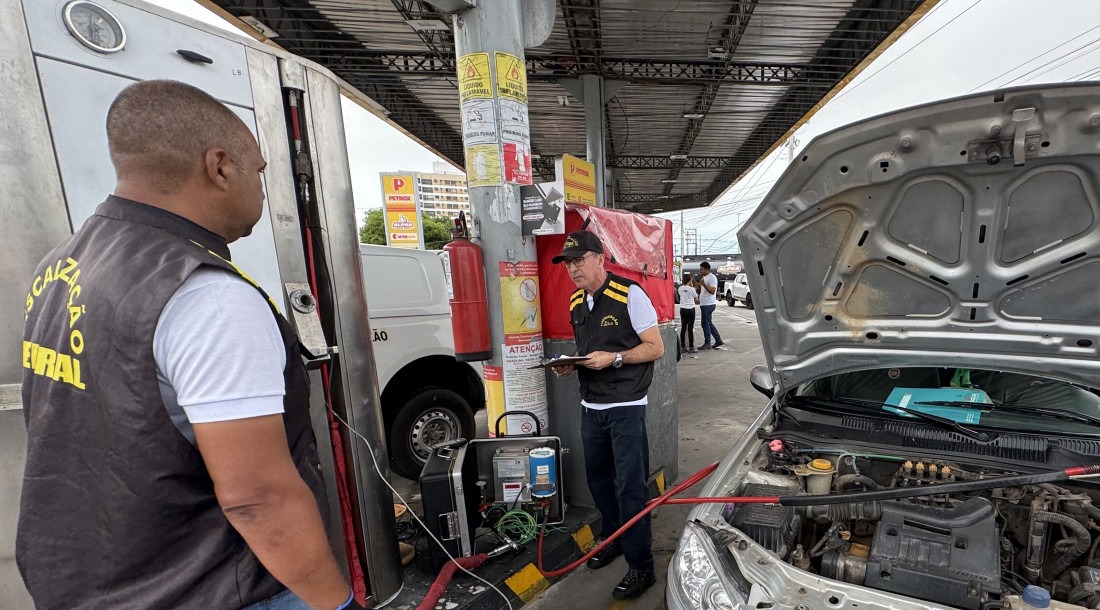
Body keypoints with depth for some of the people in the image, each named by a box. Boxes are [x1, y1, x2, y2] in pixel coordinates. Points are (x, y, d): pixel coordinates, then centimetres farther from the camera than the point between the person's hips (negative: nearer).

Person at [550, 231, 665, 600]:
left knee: (630, 487, 2)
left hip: (625, 407, -7)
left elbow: (656, 348, -12)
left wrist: (614, 358, -23)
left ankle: (640, 567, 20)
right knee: (598, 479, 19)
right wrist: (570, 365, -2)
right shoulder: (576, 302, 8)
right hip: (590, 407, 7)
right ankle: (614, 539, 42)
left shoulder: (629, 295, -13)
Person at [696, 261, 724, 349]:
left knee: (705, 324, -5)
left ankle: (707, 343, 2)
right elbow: (701, 289, 26)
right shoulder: (704, 277, 16)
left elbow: (712, 291, -22)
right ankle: (718, 340, 22)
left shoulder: (712, 277, -14)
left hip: (708, 304, -10)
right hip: (704, 304, 10)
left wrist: (703, 284, -30)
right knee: (709, 323, 15)